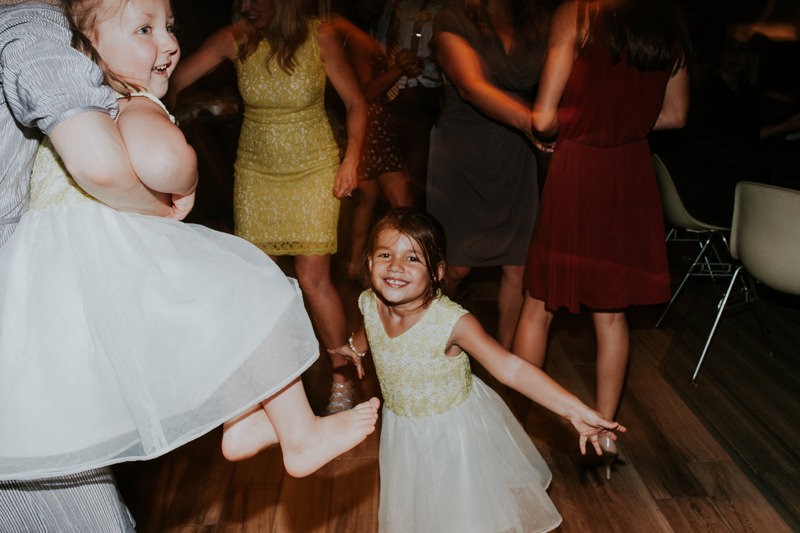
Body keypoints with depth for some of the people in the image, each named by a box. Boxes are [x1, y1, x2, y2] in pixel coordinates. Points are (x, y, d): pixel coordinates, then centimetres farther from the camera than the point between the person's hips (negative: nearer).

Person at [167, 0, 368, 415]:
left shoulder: (320, 37, -10)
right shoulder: (235, 38, -7)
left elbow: (355, 103, -3)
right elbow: (174, 82, -11)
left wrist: (351, 159, -13)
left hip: (313, 169, -2)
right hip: (255, 170, 3)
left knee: (313, 278, -7)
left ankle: (342, 376, 10)